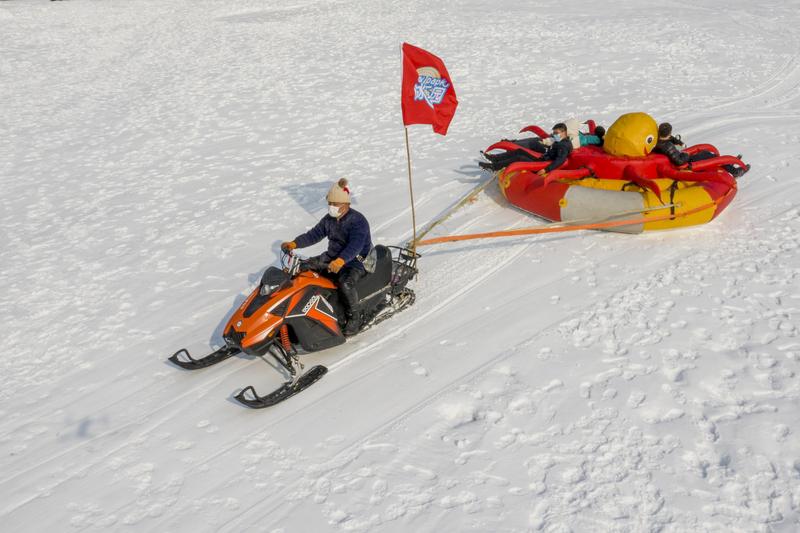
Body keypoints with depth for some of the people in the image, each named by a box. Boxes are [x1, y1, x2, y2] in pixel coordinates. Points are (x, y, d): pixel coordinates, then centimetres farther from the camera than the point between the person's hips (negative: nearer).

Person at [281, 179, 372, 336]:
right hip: (332, 257, 8)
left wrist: (340, 261, -51)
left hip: (357, 260, -8)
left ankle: (354, 318, -18)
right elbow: (314, 234, 9)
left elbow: (355, 245, -34)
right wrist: (294, 243, -7)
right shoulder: (329, 219, 5)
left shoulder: (358, 221, -20)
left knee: (345, 282, -38)